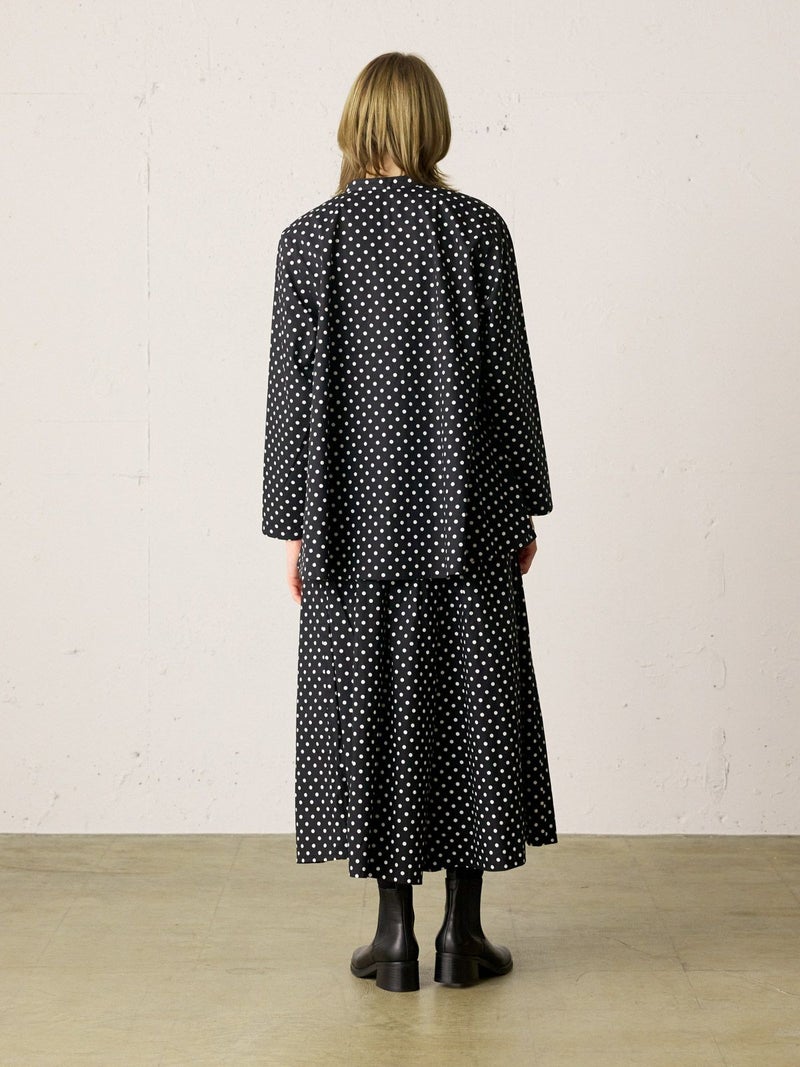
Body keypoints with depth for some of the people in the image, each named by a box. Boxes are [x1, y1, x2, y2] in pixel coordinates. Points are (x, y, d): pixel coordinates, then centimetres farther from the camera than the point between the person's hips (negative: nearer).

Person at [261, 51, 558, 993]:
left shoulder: (309, 238, -2)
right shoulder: (478, 229, -3)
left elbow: (292, 388, -2)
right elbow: (508, 376, -2)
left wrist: (293, 525, 5)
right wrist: (527, 507, 6)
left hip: (356, 513, 1)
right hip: (466, 510, 0)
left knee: (373, 705, 7)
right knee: (470, 703, 7)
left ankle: (396, 936, 11)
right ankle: (462, 934, 12)